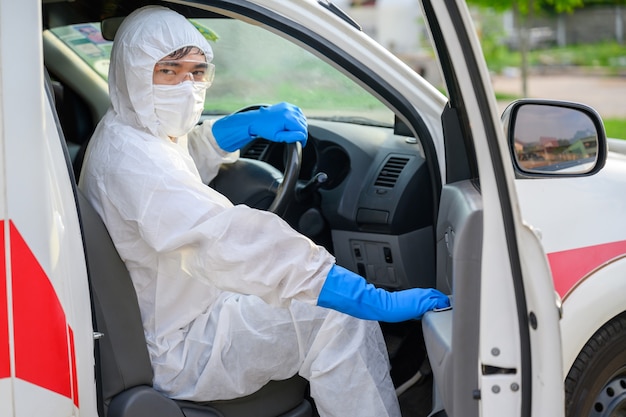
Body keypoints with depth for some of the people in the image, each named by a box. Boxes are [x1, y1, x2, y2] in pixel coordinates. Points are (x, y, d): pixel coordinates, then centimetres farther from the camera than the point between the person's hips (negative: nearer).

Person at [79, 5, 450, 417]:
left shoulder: (124, 132, 4)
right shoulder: (133, 161, -30)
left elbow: (194, 151, 26)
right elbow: (237, 242, -39)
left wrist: (253, 123, 3)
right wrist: (377, 302, -42)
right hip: (171, 353, -11)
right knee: (338, 315, -16)